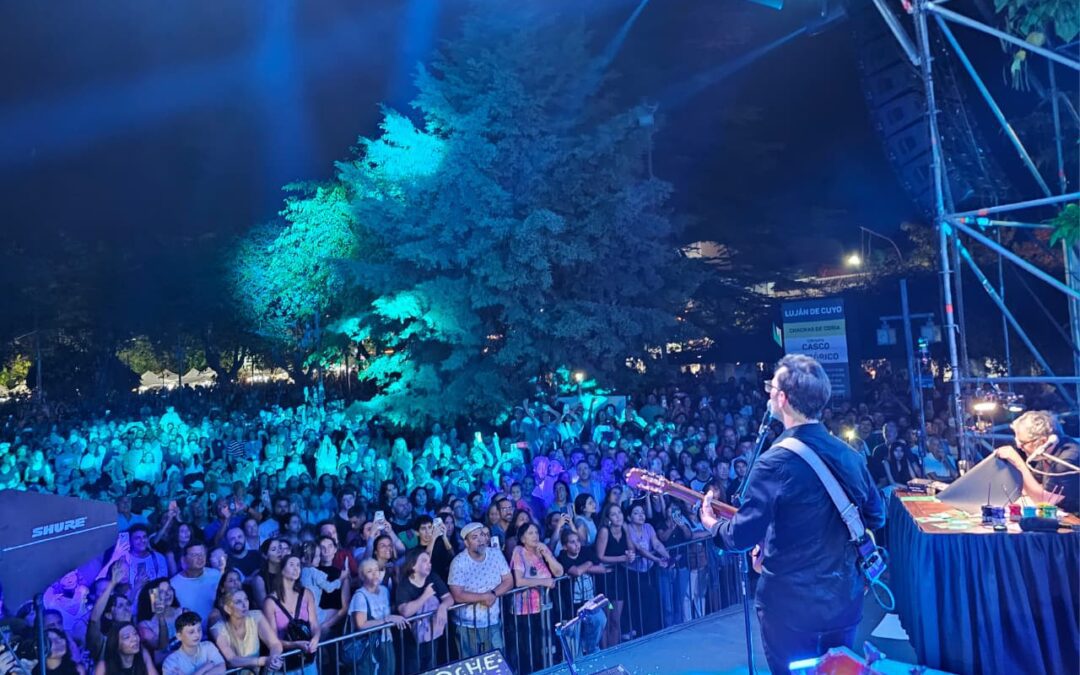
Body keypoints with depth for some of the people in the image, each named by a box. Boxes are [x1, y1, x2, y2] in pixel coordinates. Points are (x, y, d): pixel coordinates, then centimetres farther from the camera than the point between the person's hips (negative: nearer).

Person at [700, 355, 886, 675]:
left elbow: (741, 536, -21)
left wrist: (712, 524, 0)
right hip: (845, 599, 6)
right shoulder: (849, 454, -1)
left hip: (792, 604, -6)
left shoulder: (776, 461, -22)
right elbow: (876, 516, 12)